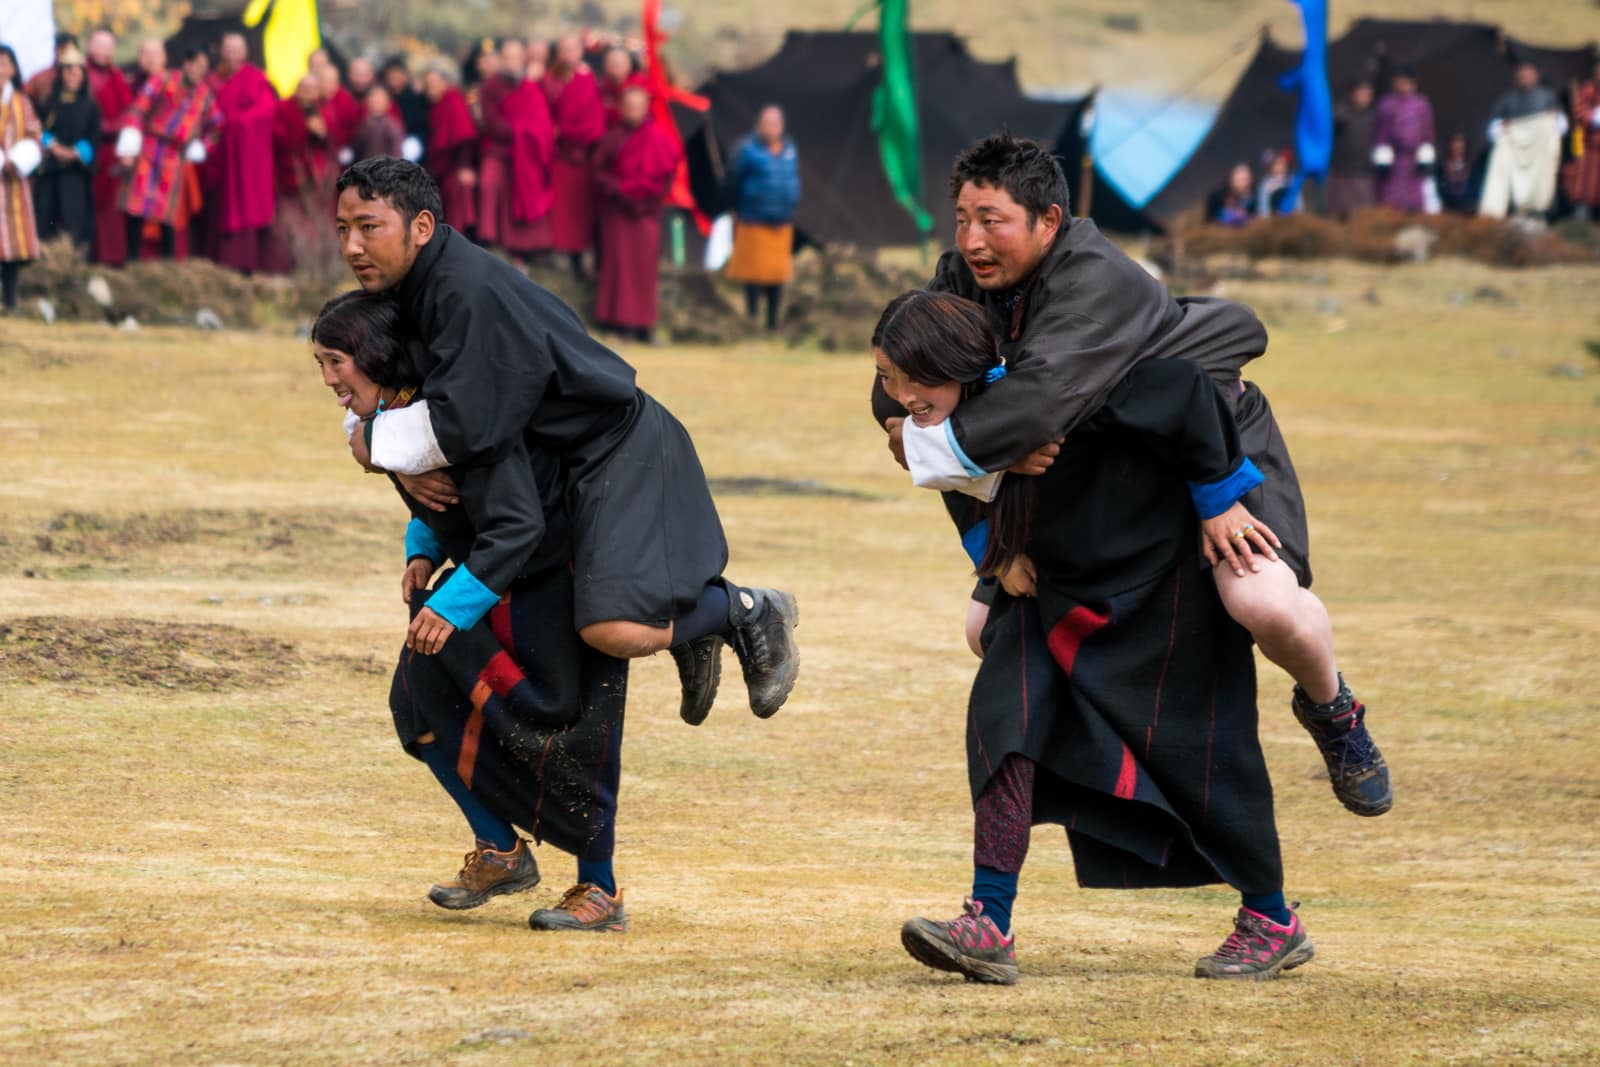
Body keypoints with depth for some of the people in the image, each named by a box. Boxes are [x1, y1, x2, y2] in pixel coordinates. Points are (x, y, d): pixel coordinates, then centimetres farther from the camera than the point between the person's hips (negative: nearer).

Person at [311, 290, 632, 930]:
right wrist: (422, 554, -4)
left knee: (567, 727, -7)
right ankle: (501, 853, 12)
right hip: (493, 573, 9)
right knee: (424, 693, -1)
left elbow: (517, 526, -34)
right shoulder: (389, 417, -3)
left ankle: (600, 893, 7)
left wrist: (451, 605, -37)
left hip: (565, 578, -9)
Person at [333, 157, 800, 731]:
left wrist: (373, 443, -18)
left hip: (621, 455, -10)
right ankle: (687, 624, 33)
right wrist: (405, 464, -10)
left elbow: (463, 427, -34)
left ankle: (748, 612, 2)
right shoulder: (406, 285, 1)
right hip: (555, 458, 10)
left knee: (613, 628, -27)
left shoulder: (471, 293, -30)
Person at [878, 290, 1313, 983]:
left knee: (1189, 740, 1)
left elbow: (1182, 389, -31)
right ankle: (989, 929, -17)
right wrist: (993, 549, -3)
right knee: (1004, 712, -12)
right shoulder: (947, 412, -12)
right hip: (1056, 585, 6)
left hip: (1162, 574, -6)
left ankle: (1273, 922, 20)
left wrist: (1220, 497, -23)